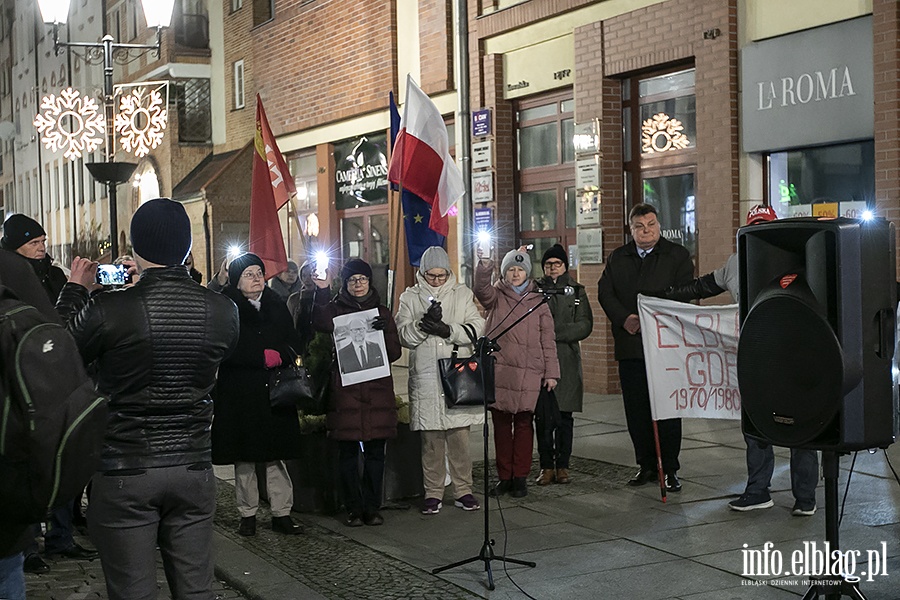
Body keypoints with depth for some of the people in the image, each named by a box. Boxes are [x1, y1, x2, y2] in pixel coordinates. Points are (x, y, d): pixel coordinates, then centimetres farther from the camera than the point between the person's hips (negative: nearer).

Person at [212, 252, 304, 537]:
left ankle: (282, 513, 10)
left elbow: (292, 343, 11)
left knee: (277, 455, 3)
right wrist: (262, 358, -14)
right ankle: (248, 514, 15)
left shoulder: (276, 306, 13)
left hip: (275, 393, 3)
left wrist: (279, 355, -10)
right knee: (244, 458, 4)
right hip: (239, 393, -3)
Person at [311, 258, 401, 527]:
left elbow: (395, 353, 7)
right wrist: (322, 291, -26)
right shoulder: (335, 308, 7)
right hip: (345, 391, -2)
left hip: (377, 391, 2)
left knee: (375, 451, 3)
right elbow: (321, 324, -18)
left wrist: (385, 331, -10)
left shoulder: (381, 312, 14)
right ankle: (353, 509, 9)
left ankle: (372, 507, 12)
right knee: (347, 452, 0)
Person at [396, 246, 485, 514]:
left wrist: (447, 330, -14)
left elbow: (477, 329, -1)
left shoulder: (462, 294, 10)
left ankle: (463, 490, 14)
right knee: (431, 439, 4)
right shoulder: (410, 297, 9)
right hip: (425, 378, 0)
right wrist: (424, 323, -19)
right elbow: (404, 336, -2)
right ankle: (433, 494, 13)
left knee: (459, 436, 2)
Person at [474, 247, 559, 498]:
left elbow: (548, 340, 8)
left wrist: (551, 372, 2)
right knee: (501, 422, 5)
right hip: (498, 369, 1)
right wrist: (484, 267, -33)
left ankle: (520, 477, 8)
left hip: (528, 373, -1)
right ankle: (504, 476, 14)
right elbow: (482, 290, -14)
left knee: (524, 422, 0)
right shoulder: (496, 296, 10)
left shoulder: (538, 301, 10)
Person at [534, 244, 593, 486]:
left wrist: (556, 333, -11)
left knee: (564, 416, 1)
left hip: (567, 360, 0)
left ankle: (562, 466, 10)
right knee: (542, 416, -3)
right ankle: (547, 466, 5)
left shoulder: (577, 291, 11)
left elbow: (585, 325, 0)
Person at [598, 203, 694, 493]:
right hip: (630, 346, 4)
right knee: (636, 409, 7)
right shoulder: (617, 258, 14)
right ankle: (646, 465, 18)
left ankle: (670, 469, 7)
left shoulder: (677, 256, 3)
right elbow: (605, 292, 7)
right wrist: (625, 319, -10)